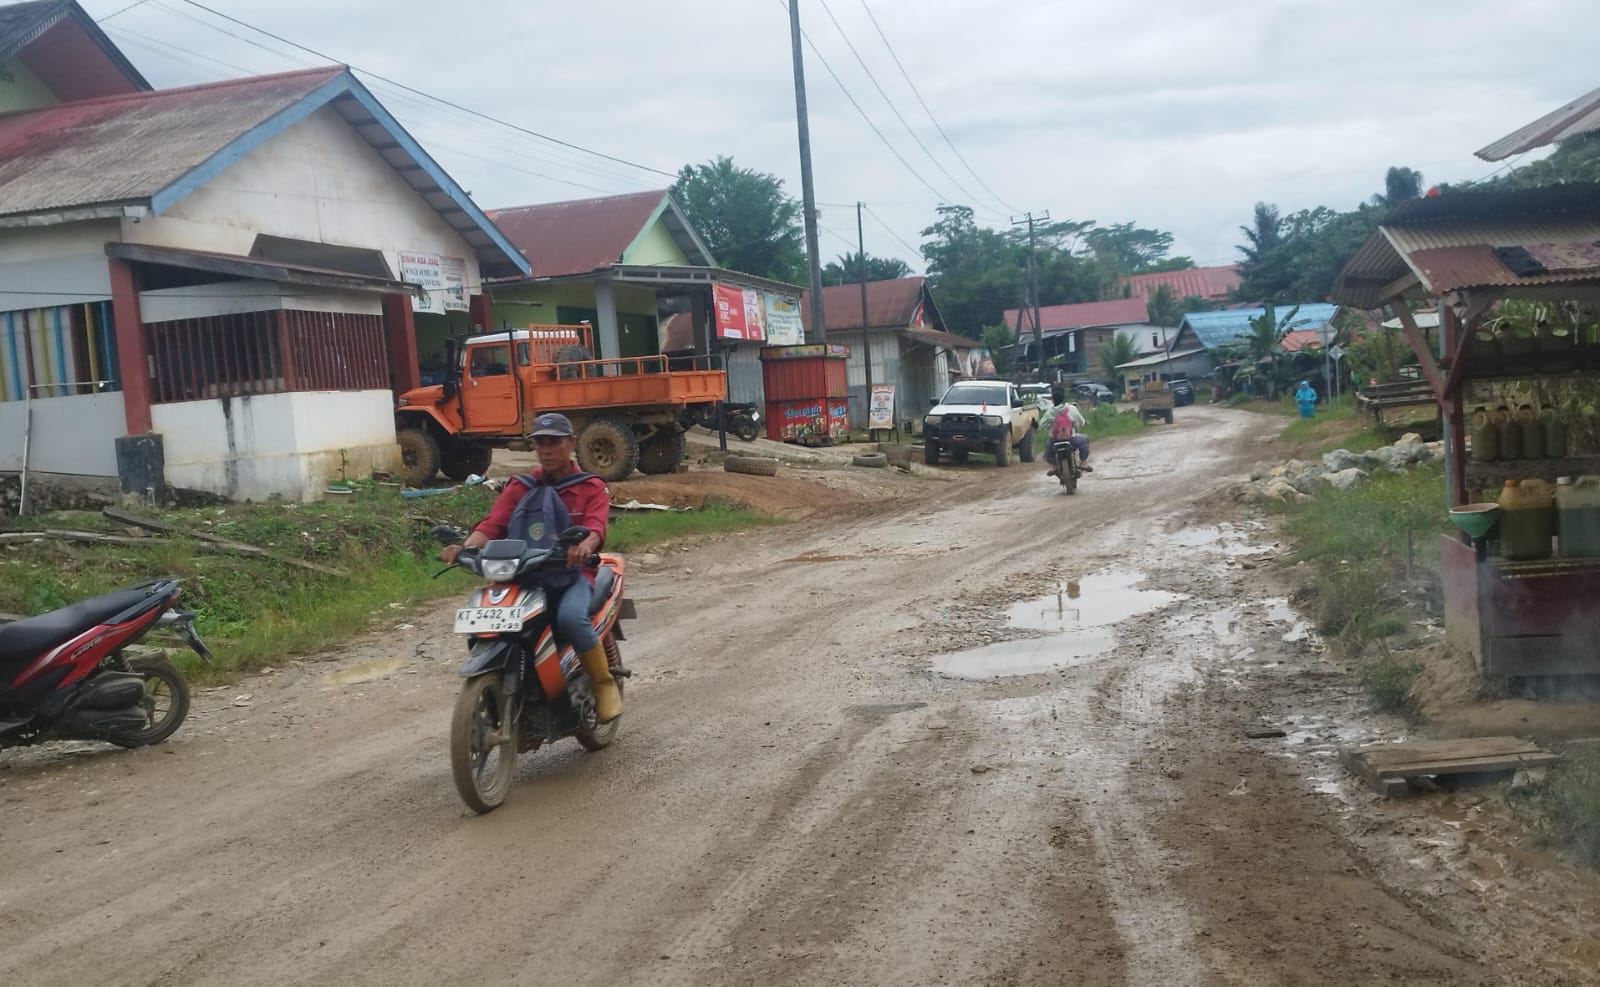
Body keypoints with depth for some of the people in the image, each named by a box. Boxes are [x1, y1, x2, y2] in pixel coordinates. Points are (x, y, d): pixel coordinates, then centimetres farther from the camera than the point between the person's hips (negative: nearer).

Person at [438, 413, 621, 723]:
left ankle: (604, 683, -11)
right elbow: (492, 523, -2)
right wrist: (466, 547, -25)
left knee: (571, 618, -35)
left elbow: (595, 527, -13)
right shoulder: (520, 487, 14)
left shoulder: (592, 488, 7)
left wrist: (584, 546, -39)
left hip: (573, 572, -3)